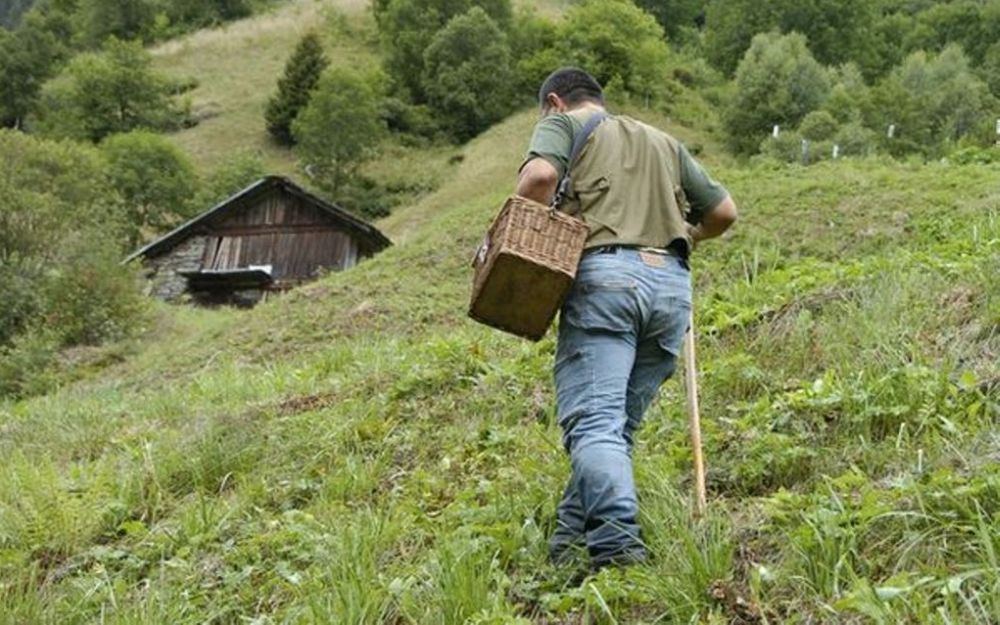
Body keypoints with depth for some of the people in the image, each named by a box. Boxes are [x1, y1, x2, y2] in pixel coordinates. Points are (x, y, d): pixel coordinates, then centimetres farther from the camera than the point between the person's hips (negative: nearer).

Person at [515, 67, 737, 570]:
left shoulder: (563, 124, 14)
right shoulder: (663, 142, 31)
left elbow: (540, 175, -9)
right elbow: (724, 212, 27)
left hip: (606, 273, -5)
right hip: (672, 282, 6)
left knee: (594, 423, -13)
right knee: (620, 424, 10)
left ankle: (617, 543, -28)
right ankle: (573, 538, 9)